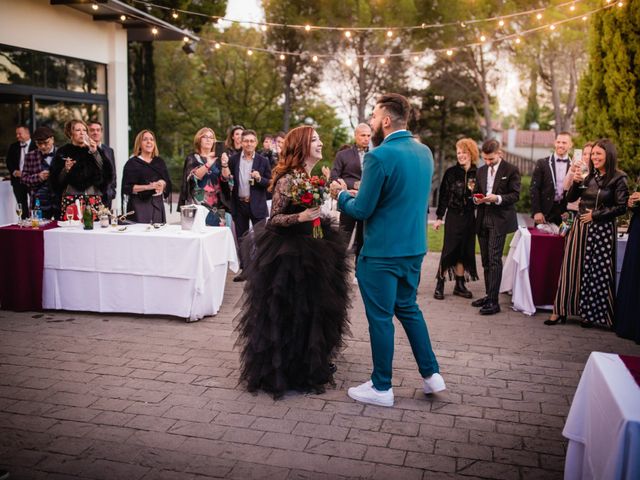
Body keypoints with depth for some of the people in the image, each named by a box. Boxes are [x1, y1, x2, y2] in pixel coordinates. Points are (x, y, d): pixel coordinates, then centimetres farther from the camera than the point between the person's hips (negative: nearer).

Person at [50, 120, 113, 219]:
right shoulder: (63, 152, 7)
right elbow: (55, 180, 5)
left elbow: (106, 171, -1)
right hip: (71, 198, -1)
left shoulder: (94, 149, 13)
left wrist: (95, 153, -6)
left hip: (94, 198, 2)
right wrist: (65, 170, -12)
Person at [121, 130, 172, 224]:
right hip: (139, 205, -4)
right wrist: (147, 187, -17)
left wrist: (163, 183, -9)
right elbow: (126, 188, -6)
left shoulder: (159, 162, 15)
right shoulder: (132, 163, 1)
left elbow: (168, 184, 14)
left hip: (158, 205, 4)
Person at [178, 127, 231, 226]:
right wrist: (209, 164, -27)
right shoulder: (192, 158, 5)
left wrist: (225, 165, -23)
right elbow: (193, 176, -13)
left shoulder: (218, 159, 11)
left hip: (215, 206, 2)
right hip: (197, 204, -2)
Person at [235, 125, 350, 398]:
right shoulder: (288, 179, -16)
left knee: (309, 312, 16)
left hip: (309, 252, 9)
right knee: (286, 315, -1)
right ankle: (279, 372, 14)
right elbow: (274, 219, -18)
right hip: (287, 255, -9)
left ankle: (307, 366, 31)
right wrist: (301, 217, -31)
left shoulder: (312, 176, 9)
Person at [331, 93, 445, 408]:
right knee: (408, 308, 22)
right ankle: (431, 374, 26)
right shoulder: (425, 152, 6)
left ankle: (381, 388, 18)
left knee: (380, 317, 5)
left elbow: (361, 210, -16)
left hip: (382, 252, -7)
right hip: (415, 247, 8)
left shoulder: (379, 157, -19)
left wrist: (342, 195, 4)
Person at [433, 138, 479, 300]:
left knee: (465, 250, 7)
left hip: (469, 218, 3)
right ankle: (440, 284, 7)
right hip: (453, 216, -2)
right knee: (449, 249, -2)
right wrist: (439, 217, -2)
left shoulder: (477, 174, 2)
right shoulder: (451, 172, -2)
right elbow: (443, 195, 0)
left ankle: (460, 285, 17)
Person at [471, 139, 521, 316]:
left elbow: (515, 195, -6)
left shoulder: (511, 170, -4)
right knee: (486, 260, 11)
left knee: (494, 259, -11)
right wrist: (476, 199, -2)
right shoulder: (481, 170, 14)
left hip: (499, 220, -6)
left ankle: (493, 301, -10)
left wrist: (497, 198, -21)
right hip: (482, 220, 6)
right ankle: (488, 295, 21)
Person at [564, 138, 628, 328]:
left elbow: (621, 207, -9)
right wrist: (575, 183, -6)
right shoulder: (589, 176, 10)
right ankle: (586, 311, 17)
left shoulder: (618, 179, -5)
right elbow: (570, 198, 11)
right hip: (582, 228, 5)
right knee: (582, 270, 7)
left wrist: (596, 215, -11)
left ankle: (600, 314, 10)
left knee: (600, 273, -1)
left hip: (602, 229, -5)